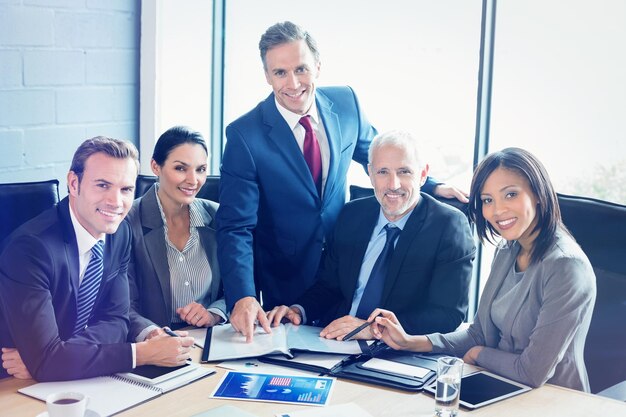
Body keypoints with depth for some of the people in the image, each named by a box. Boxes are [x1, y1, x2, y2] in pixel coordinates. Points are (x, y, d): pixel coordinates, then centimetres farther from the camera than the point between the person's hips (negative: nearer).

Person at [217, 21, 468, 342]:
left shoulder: (346, 103, -8)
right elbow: (236, 227, -22)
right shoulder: (244, 135, -20)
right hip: (283, 282, -3)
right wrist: (243, 297, -36)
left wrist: (432, 187, -2)